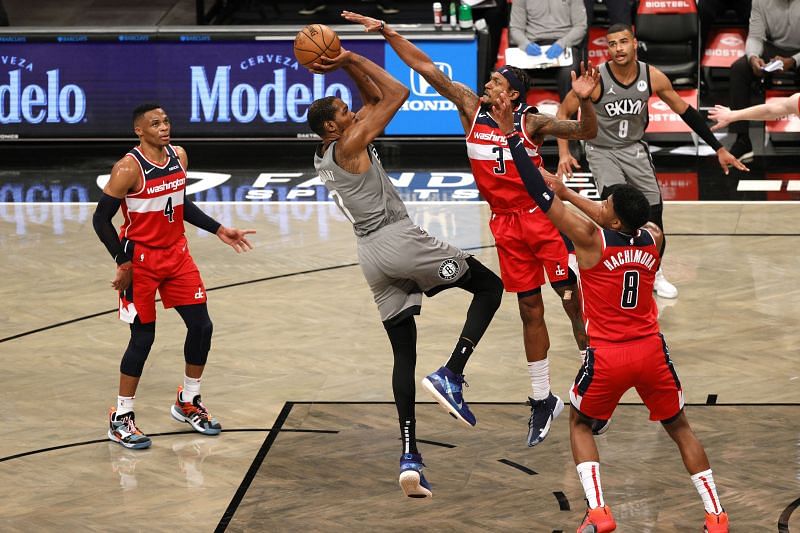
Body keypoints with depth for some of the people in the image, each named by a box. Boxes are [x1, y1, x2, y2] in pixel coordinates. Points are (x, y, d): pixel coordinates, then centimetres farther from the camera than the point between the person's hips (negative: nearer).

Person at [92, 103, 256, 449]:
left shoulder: (179, 157, 2)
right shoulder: (129, 168, -19)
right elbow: (101, 219, -14)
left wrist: (219, 230, 11)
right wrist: (124, 263, -19)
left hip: (176, 255, 7)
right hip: (140, 260, -7)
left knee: (201, 326, 5)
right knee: (143, 337, -3)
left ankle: (188, 404, 24)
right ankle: (121, 418, 11)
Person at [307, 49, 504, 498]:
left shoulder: (322, 158, 17)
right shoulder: (349, 145, -7)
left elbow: (376, 99, 25)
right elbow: (397, 93, -7)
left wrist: (348, 66, 14)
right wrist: (352, 60, -1)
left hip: (373, 258, 8)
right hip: (400, 241, -8)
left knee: (404, 354, 8)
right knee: (489, 286, 6)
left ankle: (410, 457, -4)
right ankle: (451, 375, -11)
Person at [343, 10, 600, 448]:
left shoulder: (532, 122, -12)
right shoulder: (472, 108, -2)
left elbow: (586, 133, -20)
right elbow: (428, 69, -5)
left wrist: (584, 99, -39)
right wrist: (385, 30, -10)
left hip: (543, 218, -4)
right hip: (506, 225, 4)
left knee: (572, 297, -5)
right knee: (530, 309, 10)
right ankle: (542, 400, 18)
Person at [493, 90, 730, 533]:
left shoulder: (590, 240, -15)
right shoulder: (654, 238, -1)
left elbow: (540, 195, -14)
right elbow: (619, 221, 20)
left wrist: (510, 135, -11)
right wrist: (570, 194, 25)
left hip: (608, 356, -4)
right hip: (651, 351, 4)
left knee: (580, 425, 19)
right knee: (679, 427, 20)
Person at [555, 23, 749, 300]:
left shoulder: (653, 77, -15)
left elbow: (685, 111, -3)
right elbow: (563, 113, -11)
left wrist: (719, 148, -1)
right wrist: (564, 154, -23)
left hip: (633, 148, 4)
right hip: (602, 150, -4)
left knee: (654, 210, 7)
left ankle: (654, 274, 29)